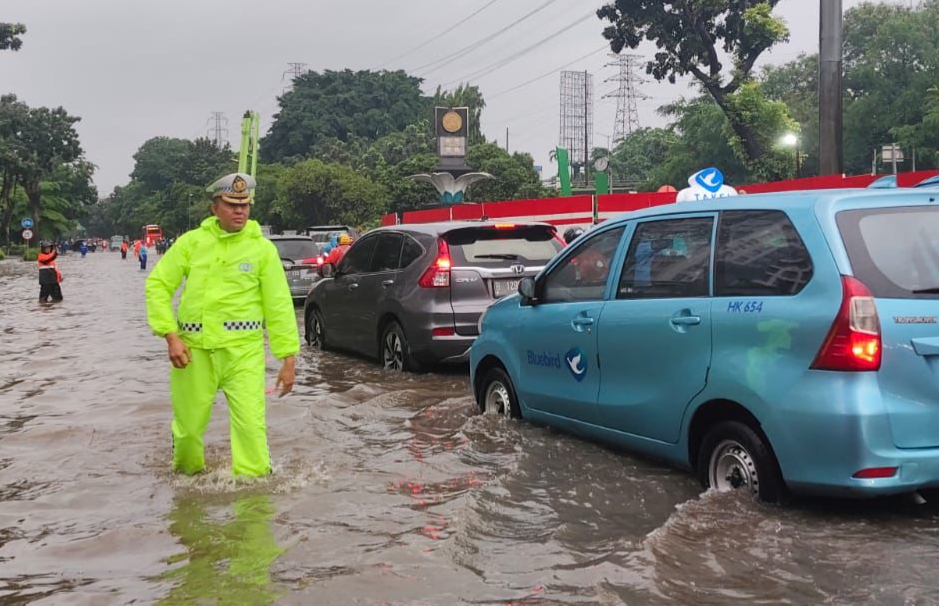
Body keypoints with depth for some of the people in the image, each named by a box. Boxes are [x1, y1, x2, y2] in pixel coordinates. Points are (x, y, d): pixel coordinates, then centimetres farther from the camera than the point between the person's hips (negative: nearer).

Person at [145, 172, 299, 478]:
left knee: (250, 424, -11)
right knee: (188, 425, 13)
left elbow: (279, 305, 1)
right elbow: (158, 285, 6)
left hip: (244, 350, -2)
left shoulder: (262, 248, 1)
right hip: (194, 349, 2)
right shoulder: (192, 241, 4)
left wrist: (287, 358, -2)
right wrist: (171, 336, -3)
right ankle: (187, 473, 41)